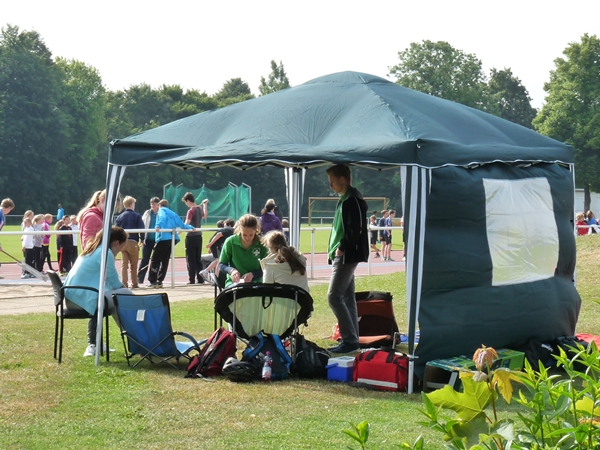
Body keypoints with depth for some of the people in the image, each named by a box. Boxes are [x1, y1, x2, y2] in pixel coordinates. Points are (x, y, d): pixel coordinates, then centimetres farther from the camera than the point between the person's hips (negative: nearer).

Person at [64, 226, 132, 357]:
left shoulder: (91, 249, 20)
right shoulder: (105, 253, -9)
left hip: (71, 298, 10)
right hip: (83, 299, -10)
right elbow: (115, 283, -4)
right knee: (126, 295, -6)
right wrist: (125, 289, 13)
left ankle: (92, 345, 31)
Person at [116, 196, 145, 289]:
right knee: (133, 265, 7)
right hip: (133, 242, -3)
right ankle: (134, 284, 12)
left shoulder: (119, 217, 8)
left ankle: (124, 284, -5)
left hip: (122, 242, 3)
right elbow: (141, 229, -7)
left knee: (124, 264, 3)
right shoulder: (137, 216, -2)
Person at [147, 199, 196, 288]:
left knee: (155, 260, -3)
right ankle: (159, 281, 10)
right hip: (173, 238, 7)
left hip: (164, 238, -7)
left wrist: (158, 226, -30)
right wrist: (190, 227, 32)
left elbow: (163, 218, -14)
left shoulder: (162, 210, 8)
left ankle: (152, 281, -8)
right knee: (164, 260, 10)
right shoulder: (172, 213, 27)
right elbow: (181, 224, 22)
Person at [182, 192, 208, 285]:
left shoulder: (191, 211, -15)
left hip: (191, 236, -7)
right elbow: (205, 216, 29)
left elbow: (186, 224, -25)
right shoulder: (200, 208, 7)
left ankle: (192, 280, -3)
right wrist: (205, 205, 33)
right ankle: (200, 279, 14)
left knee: (190, 259, -2)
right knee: (198, 259, 13)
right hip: (199, 236, 7)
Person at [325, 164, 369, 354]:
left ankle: (350, 339, -9)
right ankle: (351, 339, 14)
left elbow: (355, 229, -24)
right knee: (347, 298, 11)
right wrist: (336, 249, 12)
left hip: (347, 257, -11)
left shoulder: (352, 200, -15)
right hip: (343, 256, 11)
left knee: (334, 297, -11)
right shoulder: (345, 199, 17)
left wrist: (342, 248, -17)